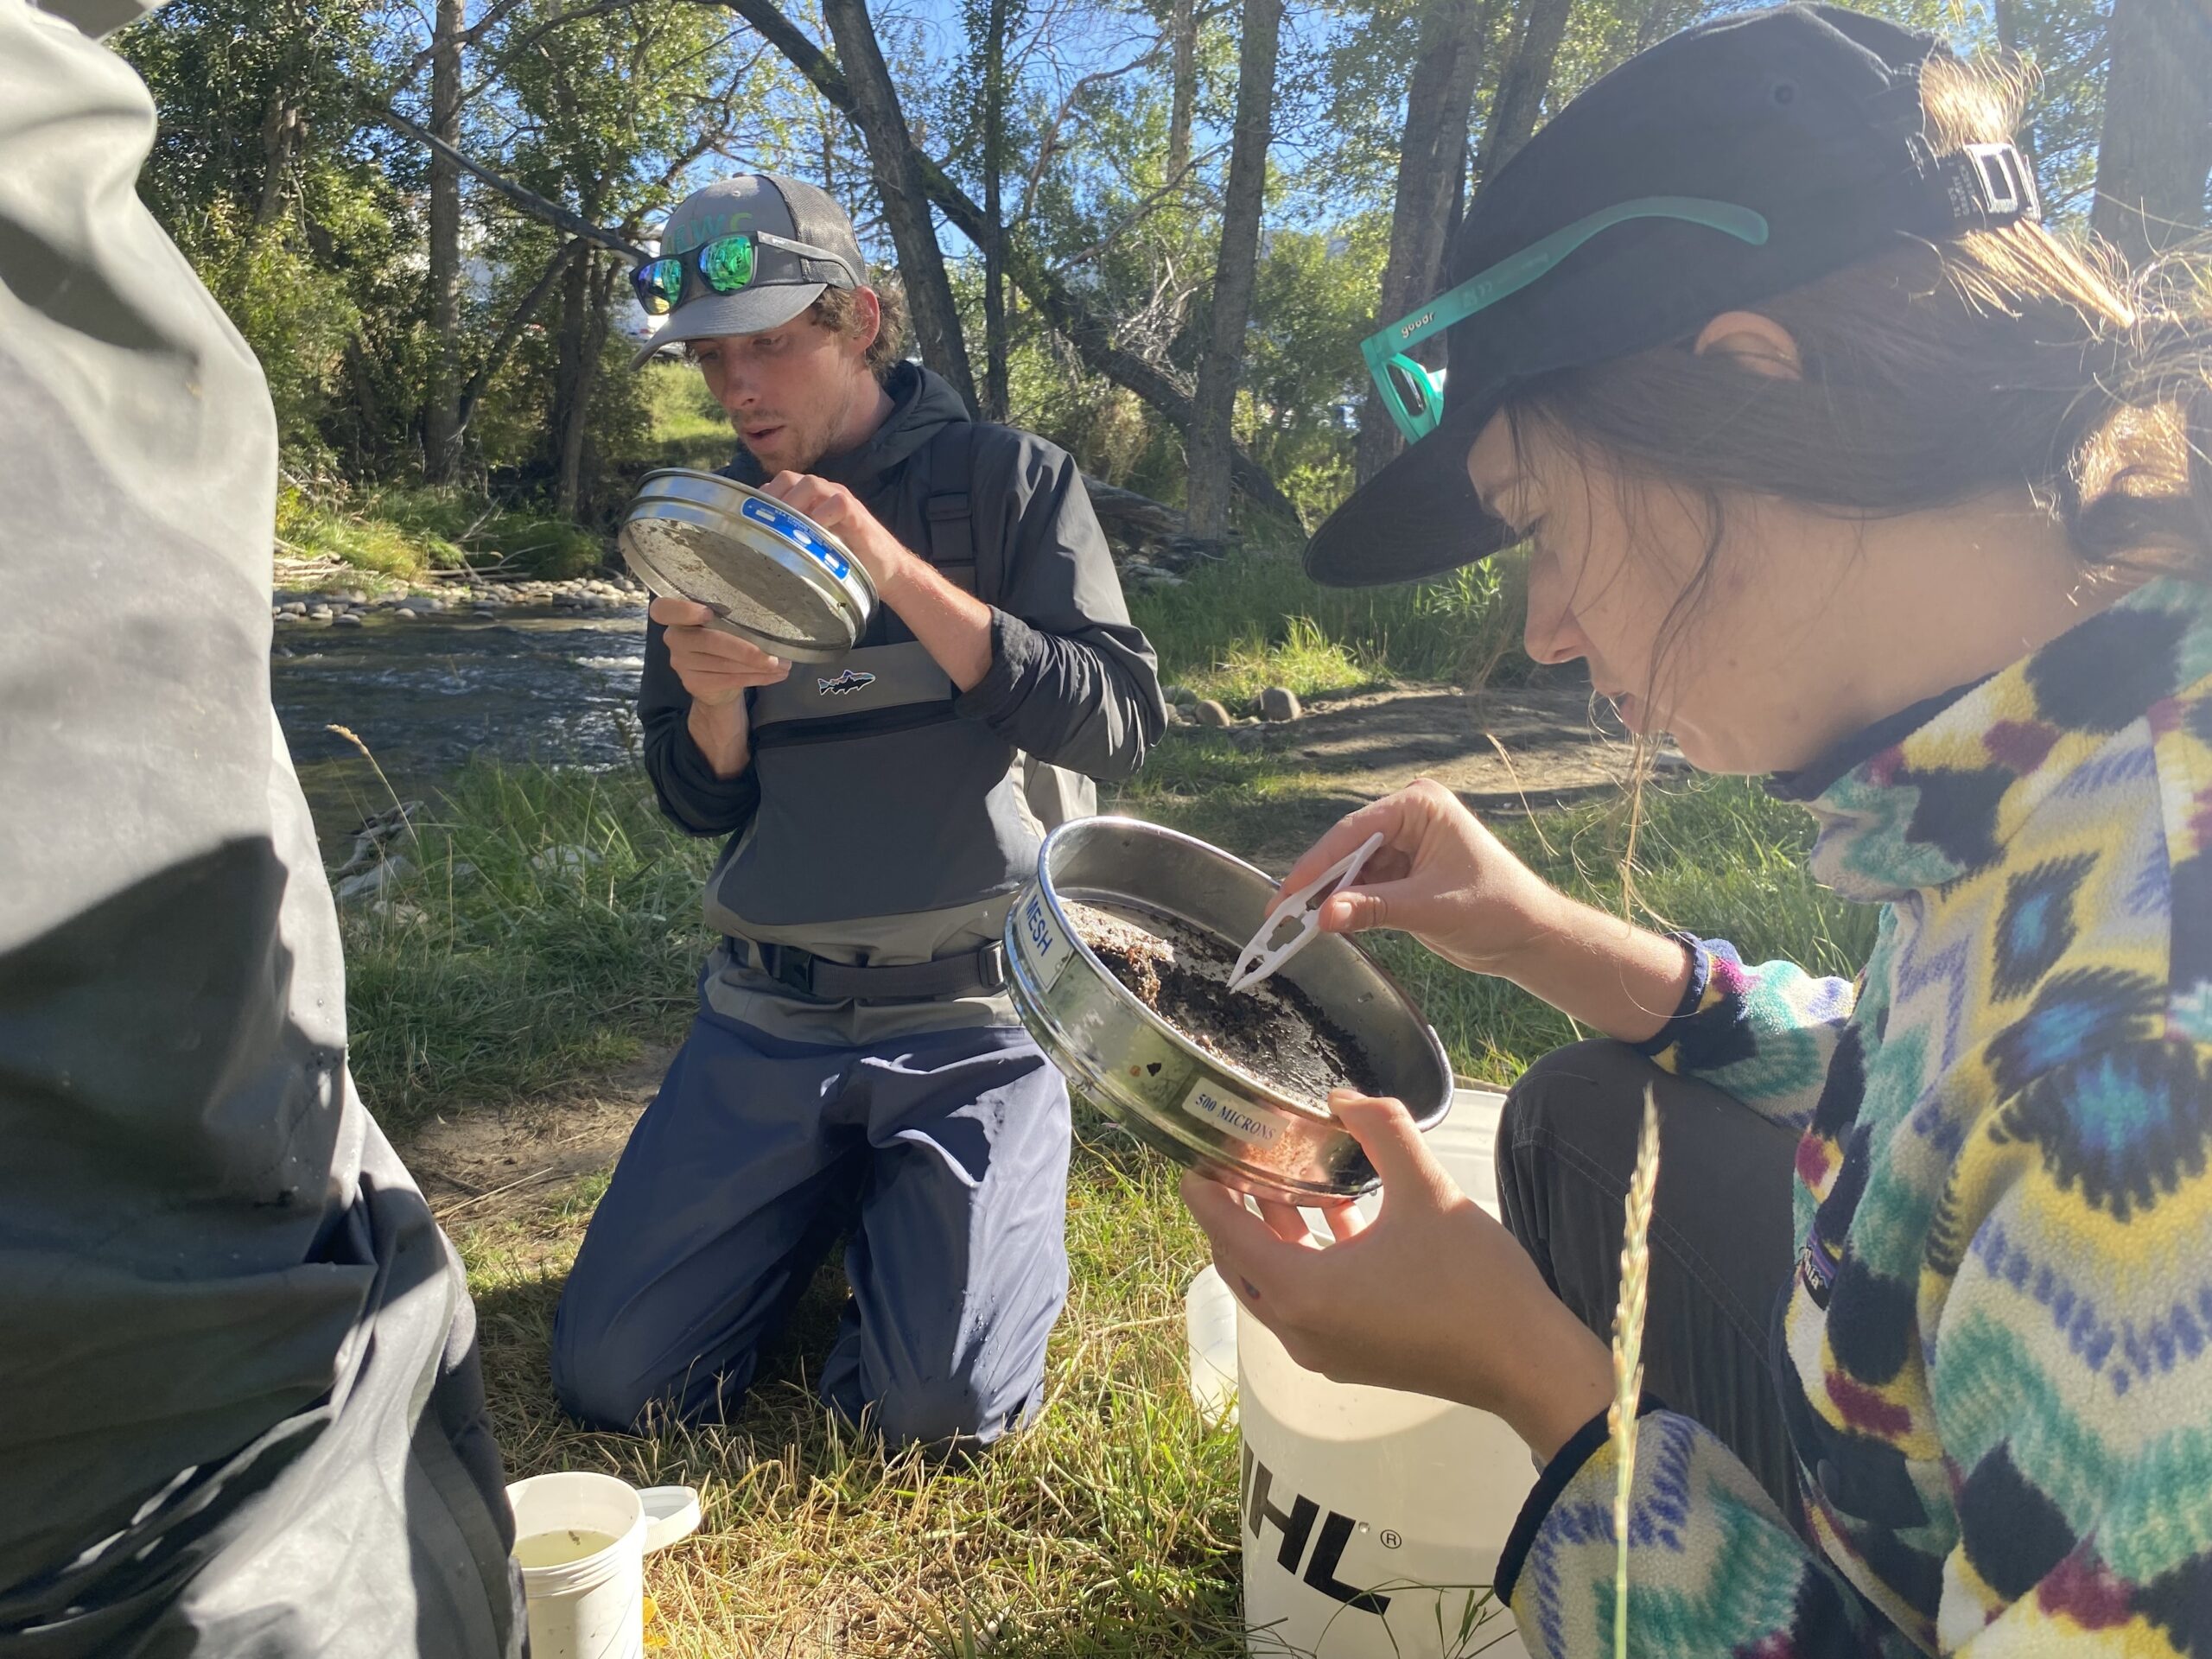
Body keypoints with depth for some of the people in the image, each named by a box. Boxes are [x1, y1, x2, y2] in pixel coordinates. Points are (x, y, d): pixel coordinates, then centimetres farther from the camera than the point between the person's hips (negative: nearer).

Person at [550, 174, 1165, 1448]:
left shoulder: (1007, 478, -2)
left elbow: (1119, 719, -14)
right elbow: (706, 807, 11)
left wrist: (900, 571, -23)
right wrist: (709, 702, -13)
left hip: (977, 1006, -3)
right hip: (773, 1010, 4)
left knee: (942, 1408, -14)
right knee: (615, 1377, -2)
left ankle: (938, 1201, 17)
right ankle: (840, 1192, 21)